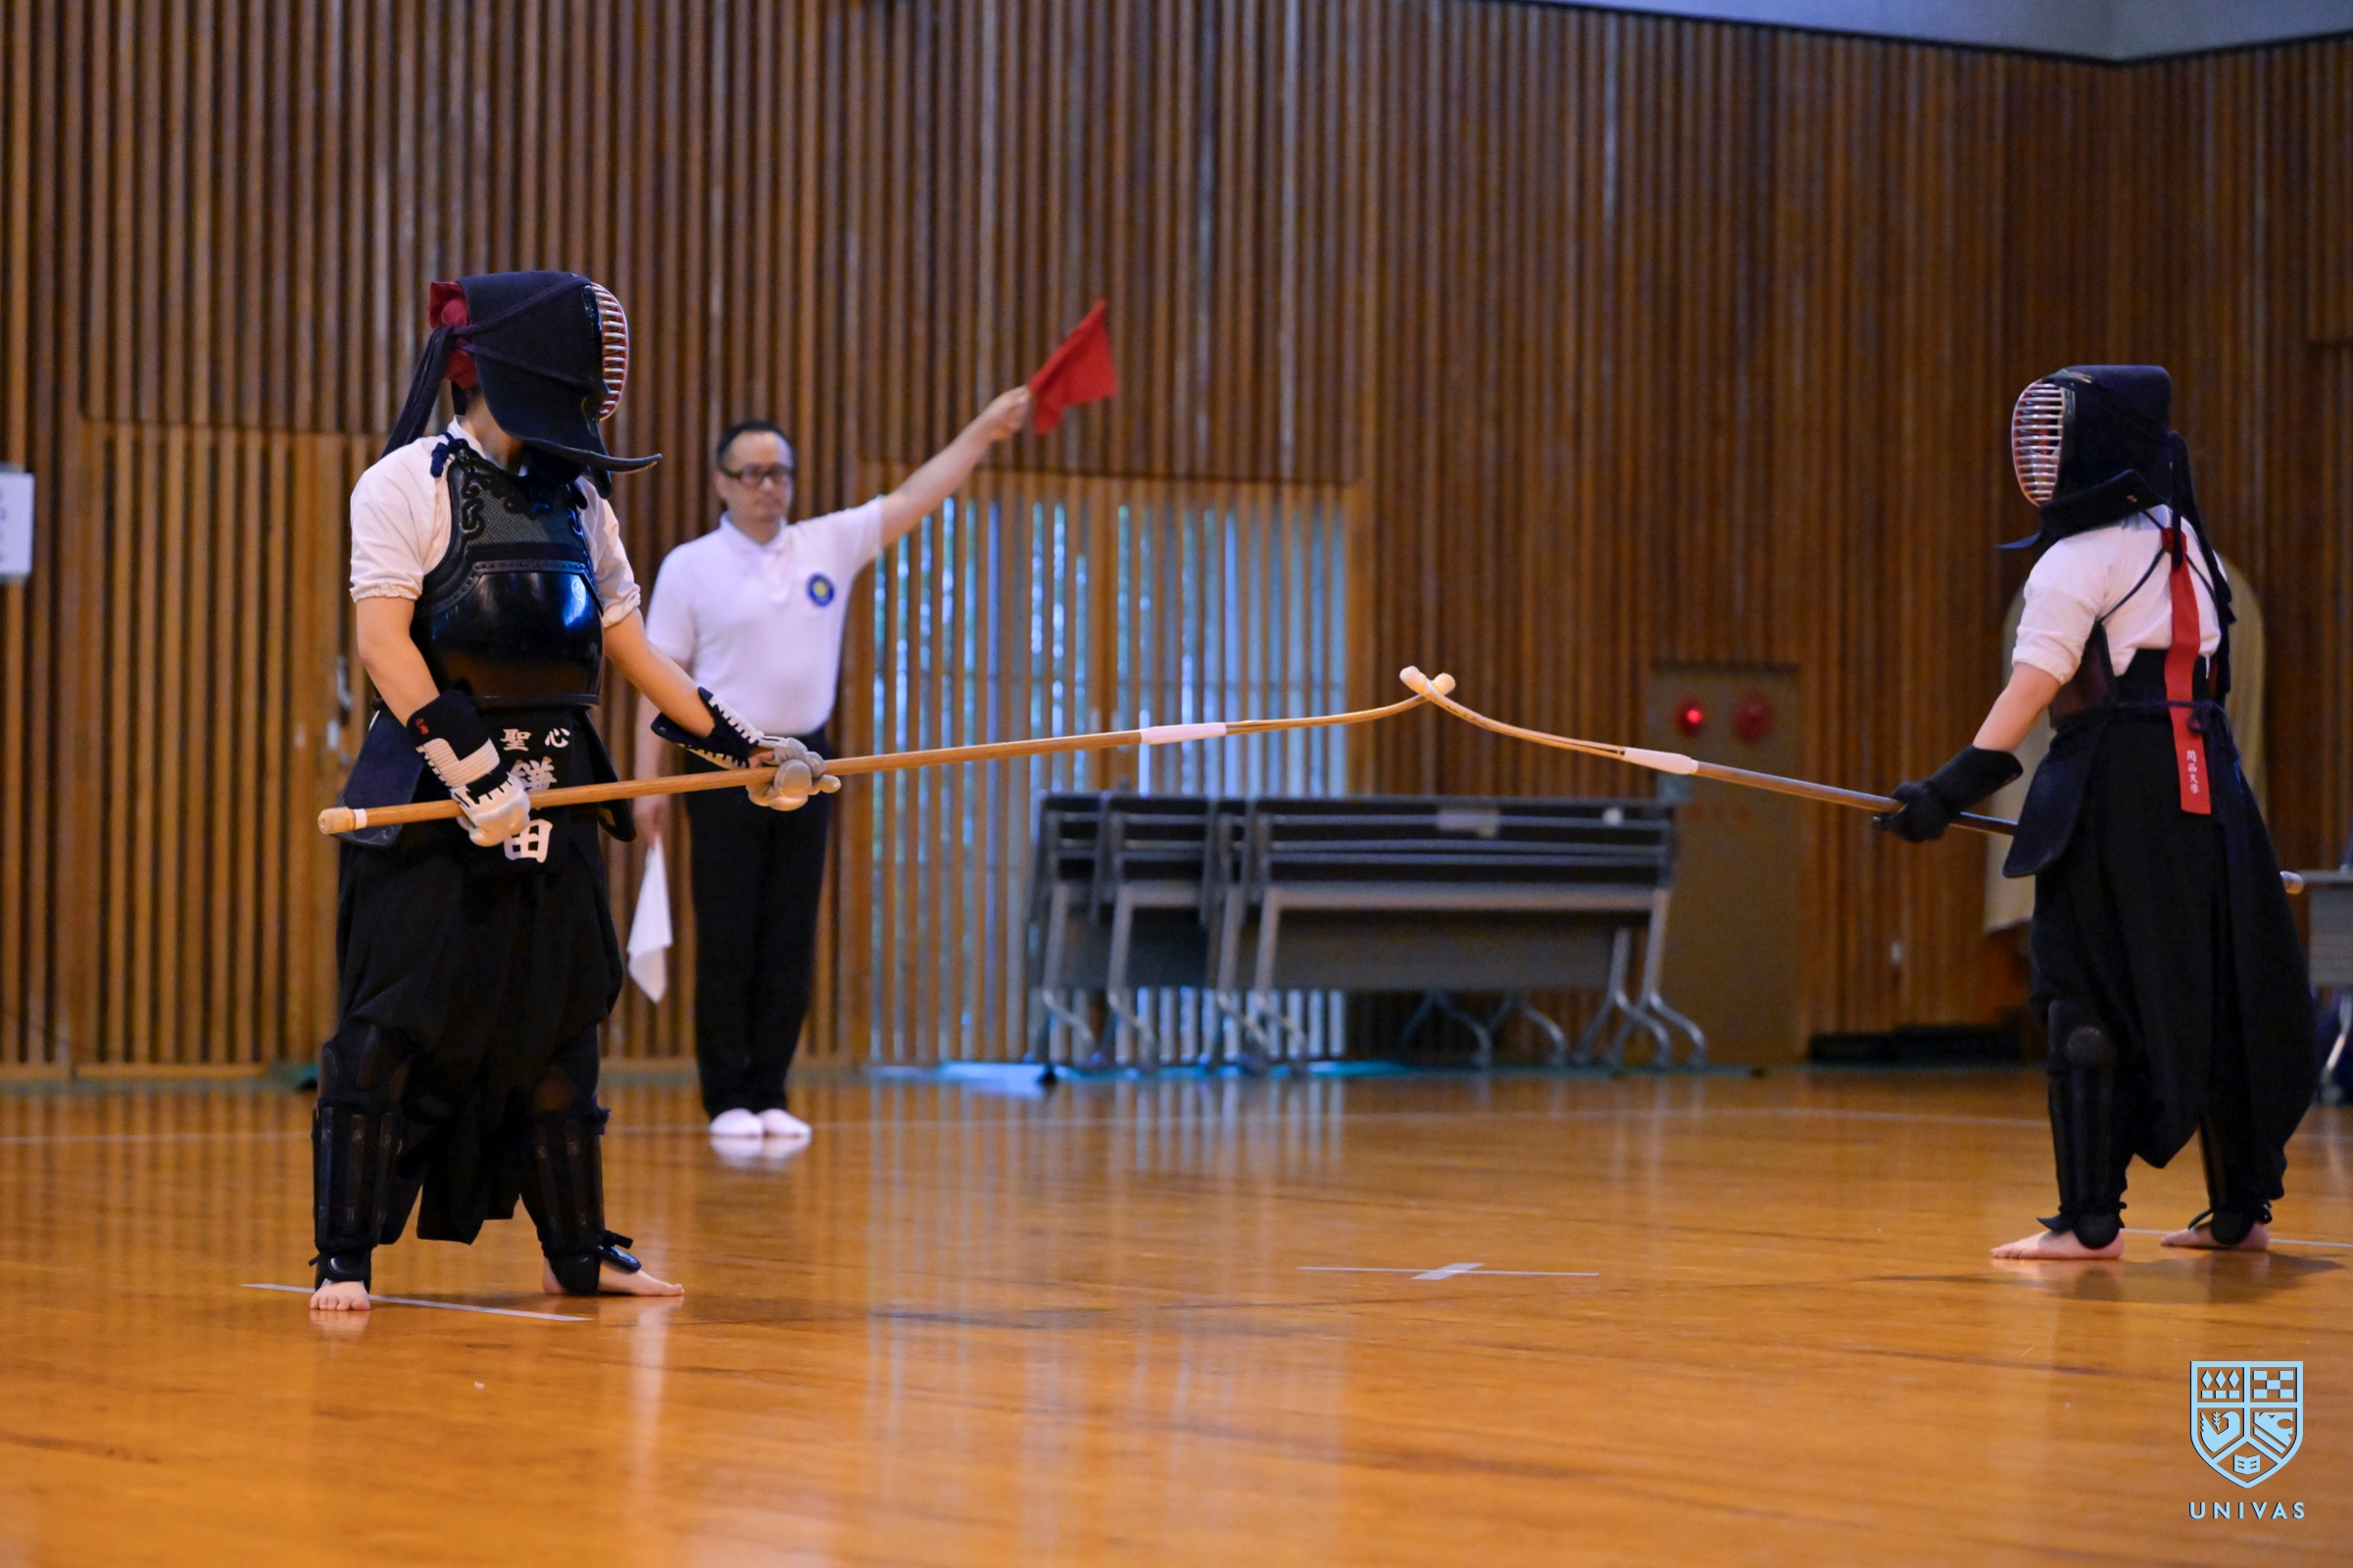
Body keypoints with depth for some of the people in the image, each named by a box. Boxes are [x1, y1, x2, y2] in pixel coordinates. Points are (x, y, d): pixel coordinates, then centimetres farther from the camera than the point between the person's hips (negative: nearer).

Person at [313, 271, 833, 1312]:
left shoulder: (578, 499, 13)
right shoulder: (409, 483, -6)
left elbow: (629, 646, 17)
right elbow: (384, 641, -15)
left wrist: (741, 749, 10)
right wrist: (469, 764, -23)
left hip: (551, 790, 6)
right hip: (427, 793, -6)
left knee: (557, 1025, 11)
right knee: (394, 1028, -6)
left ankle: (577, 1250, 20)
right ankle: (346, 1257, 0)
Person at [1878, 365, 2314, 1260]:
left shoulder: (2078, 561, -9)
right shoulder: (2181, 540, 13)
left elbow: (2034, 685, -19)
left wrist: (1954, 788, -25)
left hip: (2116, 792, -7)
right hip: (2205, 778, 7)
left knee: (2086, 1004, -5)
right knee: (2217, 996, 13)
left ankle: (2090, 1221, -9)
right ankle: (2239, 1211, 20)